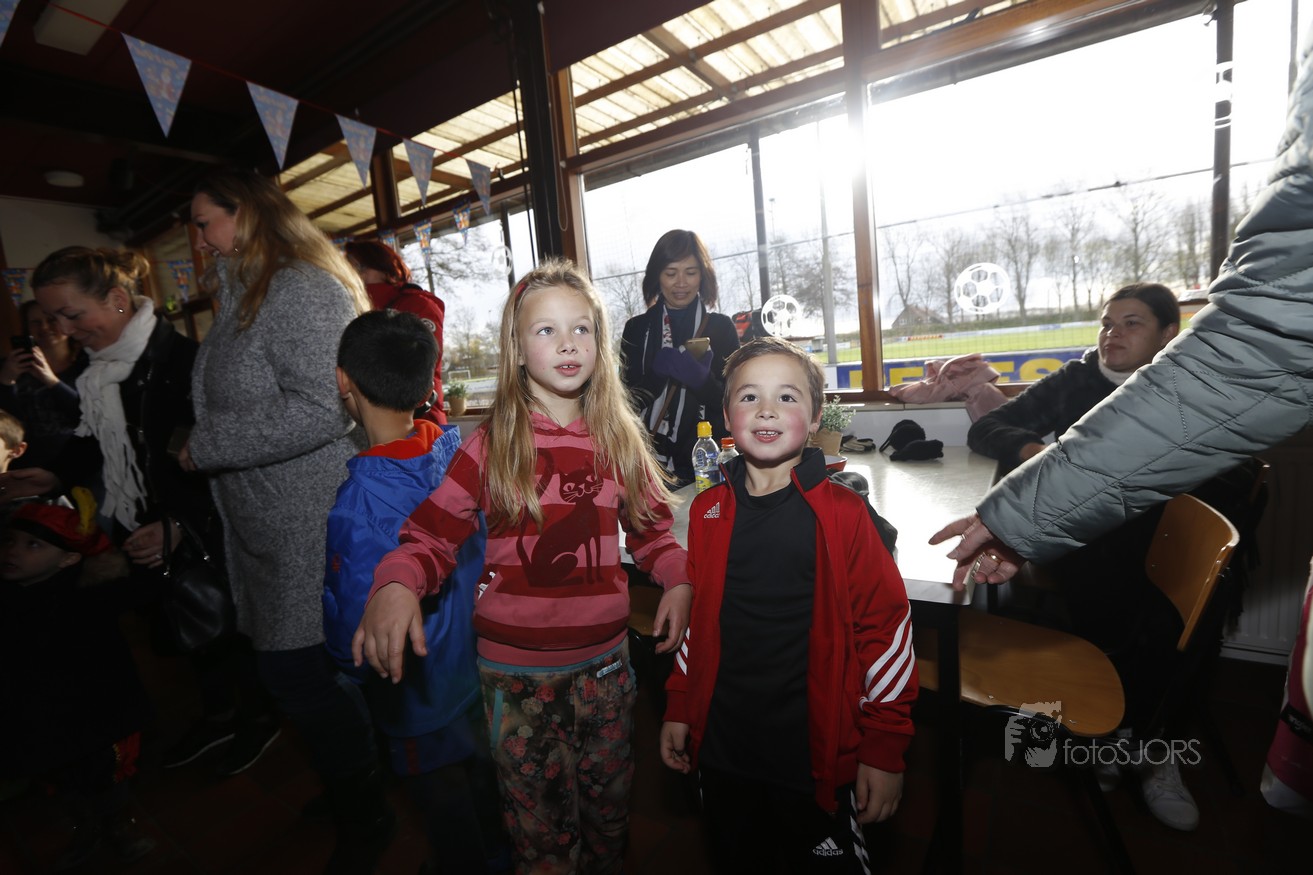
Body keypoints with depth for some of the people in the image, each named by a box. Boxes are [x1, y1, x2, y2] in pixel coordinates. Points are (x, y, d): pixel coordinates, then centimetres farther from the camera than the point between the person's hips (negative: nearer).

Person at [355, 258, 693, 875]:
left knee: (609, 809, 24)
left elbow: (650, 527, 8)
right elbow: (433, 532, -8)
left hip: (604, 660, 3)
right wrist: (395, 585, -27)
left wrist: (678, 577, -8)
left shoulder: (619, 437, -1)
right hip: (515, 668, -2)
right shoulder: (492, 443, -9)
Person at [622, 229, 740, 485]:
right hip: (652, 460, 1)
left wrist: (702, 379, -19)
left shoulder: (721, 327, 3)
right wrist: (658, 370, -18)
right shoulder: (637, 328, 4)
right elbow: (630, 401, 0)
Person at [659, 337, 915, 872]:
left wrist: (884, 748, -7)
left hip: (817, 757, -3)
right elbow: (696, 617, 7)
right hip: (721, 752, 4)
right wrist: (678, 707, 8)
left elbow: (886, 630, -10)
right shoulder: (708, 511, -2)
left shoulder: (843, 514, -13)